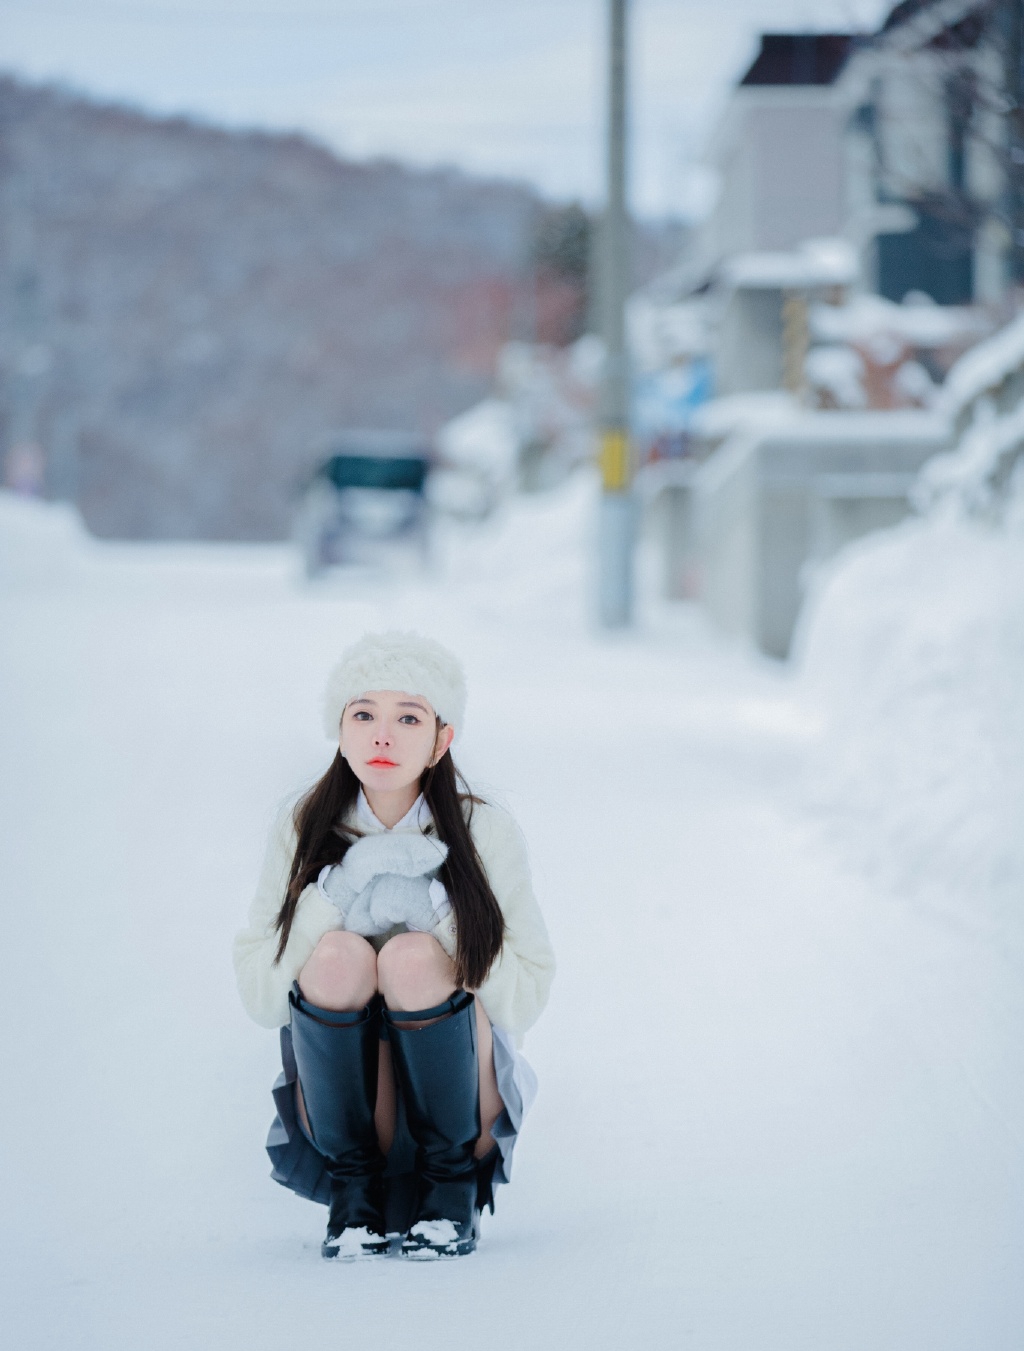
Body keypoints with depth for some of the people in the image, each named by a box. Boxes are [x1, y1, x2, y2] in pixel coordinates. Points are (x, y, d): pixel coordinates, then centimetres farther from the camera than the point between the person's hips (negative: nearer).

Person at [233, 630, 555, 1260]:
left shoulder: (487, 834, -4)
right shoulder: (302, 833, -1)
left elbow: (527, 995, -7)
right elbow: (260, 995, -5)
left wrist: (431, 913, -21)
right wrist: (338, 895, -19)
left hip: (461, 1106, -1)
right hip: (342, 1103, 1)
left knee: (411, 956, -28)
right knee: (340, 952, -27)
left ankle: (452, 1185, -10)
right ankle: (353, 1190, -11)